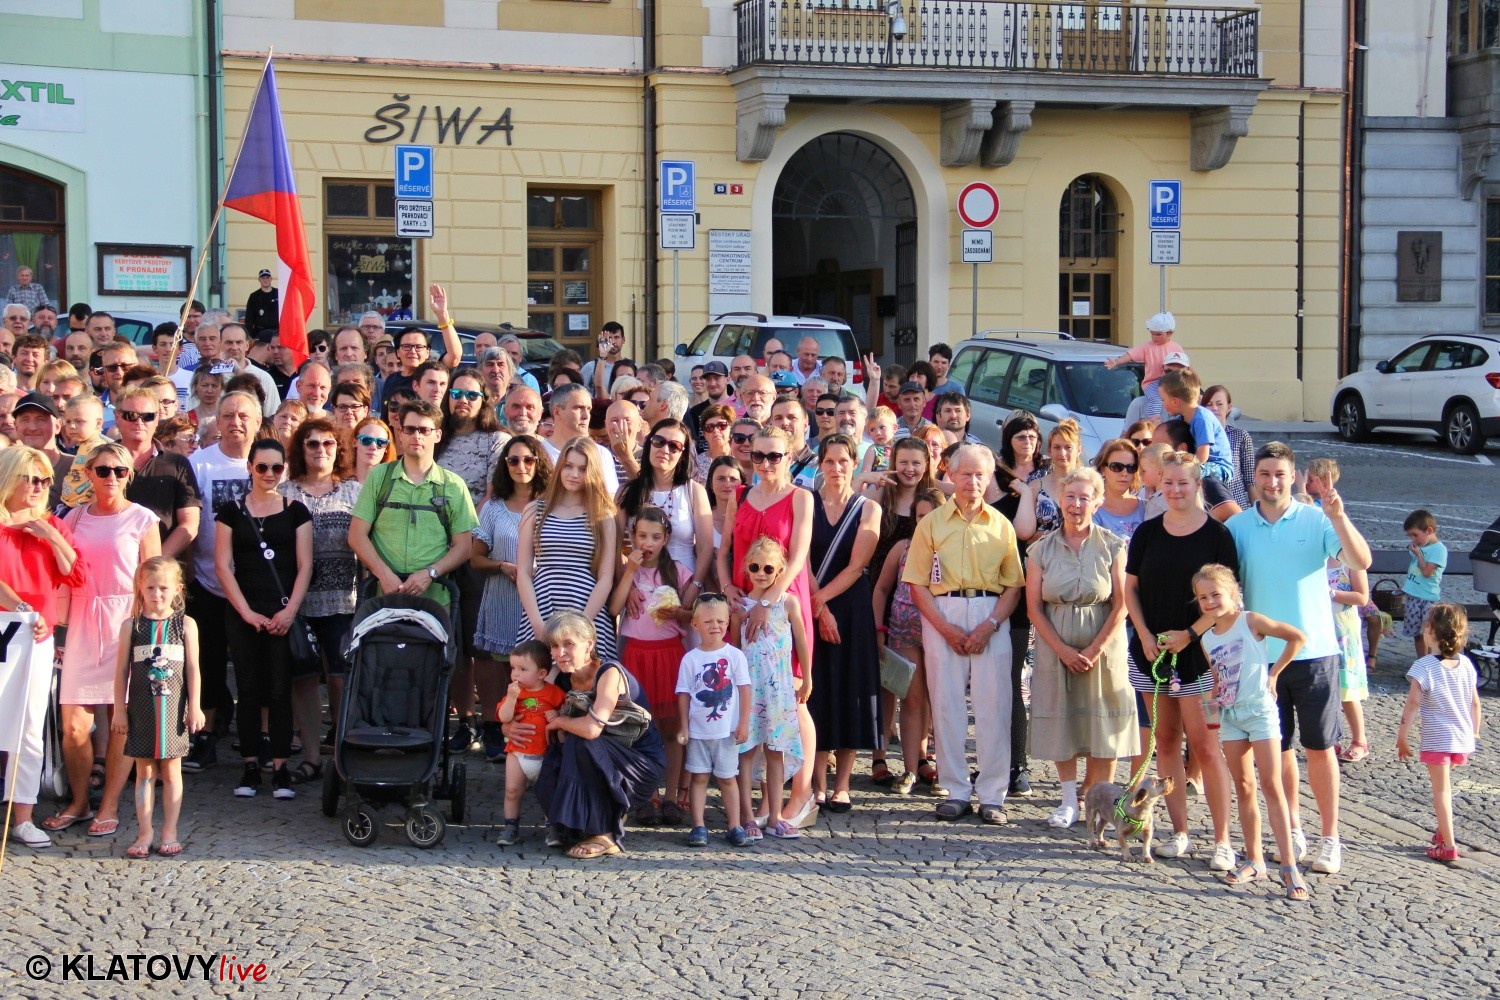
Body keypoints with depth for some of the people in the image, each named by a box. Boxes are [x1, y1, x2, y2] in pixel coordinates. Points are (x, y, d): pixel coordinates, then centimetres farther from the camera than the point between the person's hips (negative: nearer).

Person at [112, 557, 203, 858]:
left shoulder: (186, 625, 1)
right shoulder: (131, 626, 2)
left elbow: (193, 669, 2)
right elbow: (122, 671, 4)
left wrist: (195, 707, -1)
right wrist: (119, 710, 2)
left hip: (173, 707, -1)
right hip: (141, 709, 1)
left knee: (171, 771, 5)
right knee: (144, 771, 5)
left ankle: (169, 833, 11)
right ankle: (145, 832, 9)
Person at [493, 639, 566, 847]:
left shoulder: (554, 692, -4)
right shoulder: (514, 692, 1)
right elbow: (504, 718, -10)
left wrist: (558, 716, -18)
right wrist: (511, 697, -22)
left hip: (546, 754, -2)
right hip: (518, 752, 2)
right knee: (512, 791, 0)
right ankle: (510, 827, 10)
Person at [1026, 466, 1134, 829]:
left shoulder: (1113, 547, -2)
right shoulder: (1041, 549, 2)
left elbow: (1121, 605, -5)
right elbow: (1034, 608, -1)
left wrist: (1095, 650, -13)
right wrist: (1064, 650, -10)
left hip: (1103, 647, -2)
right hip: (1056, 647, 2)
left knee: (1103, 725, 0)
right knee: (1061, 722, 4)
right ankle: (1070, 801, 14)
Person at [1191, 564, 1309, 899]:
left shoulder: (1250, 621, -8)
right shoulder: (1206, 637, 9)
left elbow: (1298, 637, -10)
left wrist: (1274, 673, -8)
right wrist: (1214, 695, 1)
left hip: (1259, 708, -6)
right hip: (1230, 713, 6)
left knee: (1271, 785, -9)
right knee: (1243, 787, 8)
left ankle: (1289, 866, -10)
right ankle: (1254, 861, 16)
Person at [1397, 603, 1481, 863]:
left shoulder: (1423, 666, -16)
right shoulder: (1466, 664, 1)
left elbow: (1413, 704, -18)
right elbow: (1474, 703, 7)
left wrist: (1402, 737, -10)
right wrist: (1473, 734, 19)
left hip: (1436, 740, -5)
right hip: (1462, 739, 5)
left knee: (1441, 789, 1)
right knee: (1444, 786, 24)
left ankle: (1448, 845, -1)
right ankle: (1443, 831, 33)